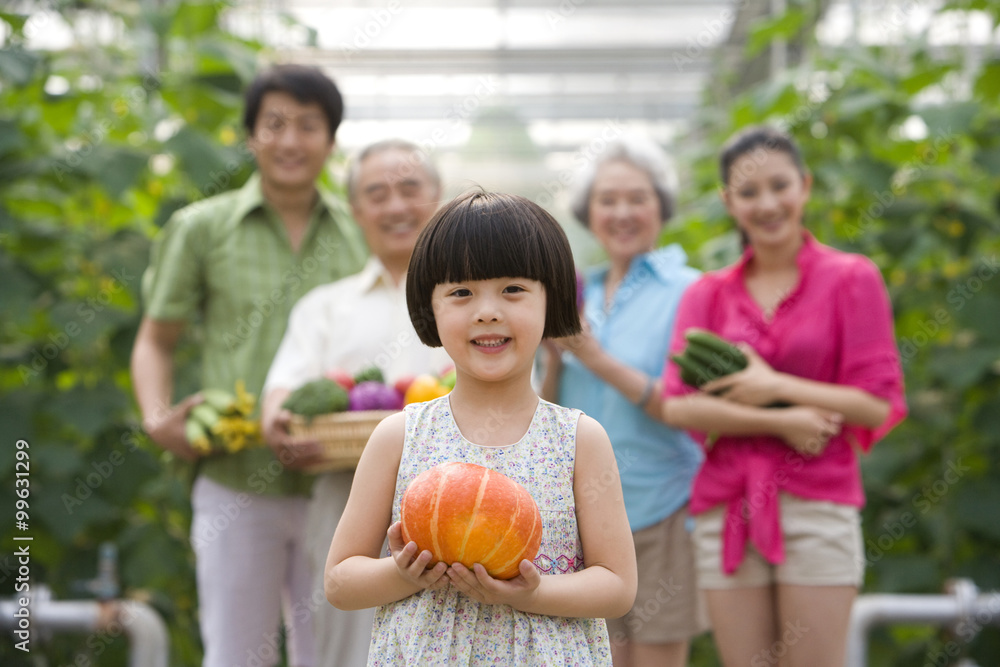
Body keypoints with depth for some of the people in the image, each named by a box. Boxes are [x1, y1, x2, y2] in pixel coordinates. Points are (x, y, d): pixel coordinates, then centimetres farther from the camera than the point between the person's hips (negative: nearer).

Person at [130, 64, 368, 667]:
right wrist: (158, 418, -10)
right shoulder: (201, 228, 3)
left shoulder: (360, 235, 7)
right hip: (235, 485, -2)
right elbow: (155, 342, 8)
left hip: (335, 487, 2)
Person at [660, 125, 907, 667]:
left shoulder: (851, 279, 4)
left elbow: (879, 404, -2)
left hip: (817, 506, -3)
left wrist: (775, 387, -7)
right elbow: (677, 405, -1)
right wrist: (780, 423, -11)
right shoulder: (706, 294, 11)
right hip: (726, 508, 3)